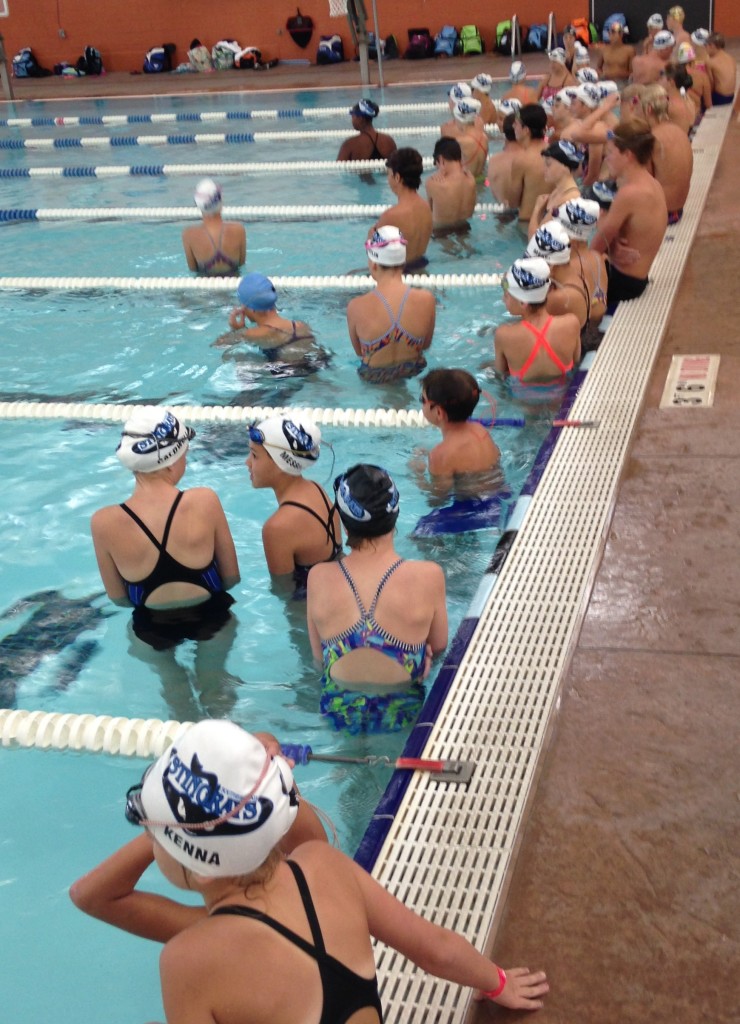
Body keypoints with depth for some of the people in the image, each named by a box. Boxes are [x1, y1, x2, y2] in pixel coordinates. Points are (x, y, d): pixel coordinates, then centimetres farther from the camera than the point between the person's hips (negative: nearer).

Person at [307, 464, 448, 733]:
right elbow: (438, 648, -8)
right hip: (400, 718, -2)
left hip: (338, 715, 3)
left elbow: (319, 657, -5)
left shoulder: (318, 579, -18)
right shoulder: (428, 577, -24)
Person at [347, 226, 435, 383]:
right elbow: (426, 345, -3)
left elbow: (359, 351, -7)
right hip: (413, 370, 5)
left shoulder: (356, 307, -26)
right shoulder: (426, 300, -22)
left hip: (374, 376, -5)